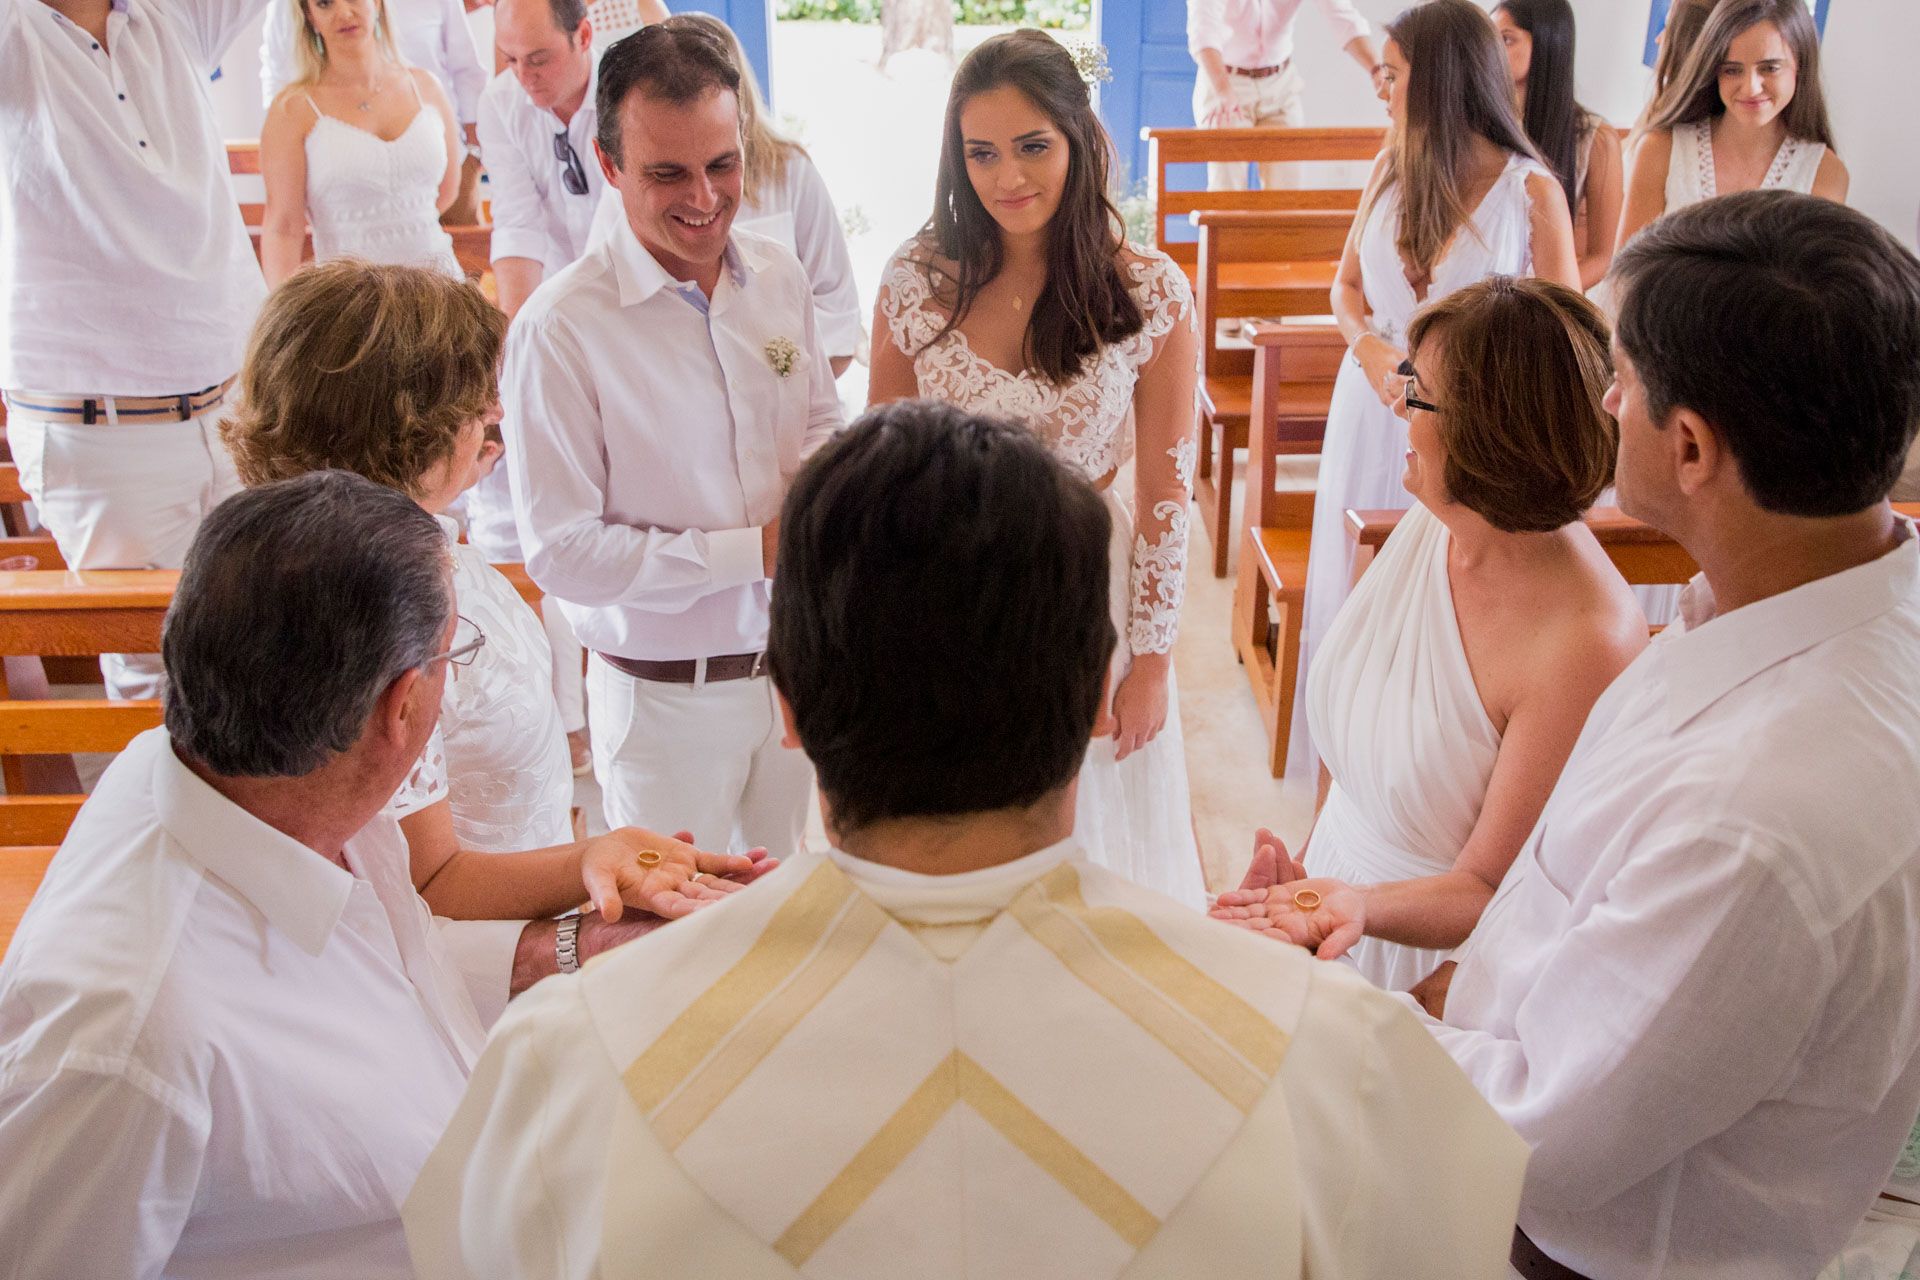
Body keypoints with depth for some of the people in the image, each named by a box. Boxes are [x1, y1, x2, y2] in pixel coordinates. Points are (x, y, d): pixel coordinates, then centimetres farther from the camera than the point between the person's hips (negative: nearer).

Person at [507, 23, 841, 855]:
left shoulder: (779, 277, -1)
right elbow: (560, 552, -19)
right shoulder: (560, 328, -20)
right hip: (664, 696, -5)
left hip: (796, 662, 5)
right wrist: (755, 550, -19)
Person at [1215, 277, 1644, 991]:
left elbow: (1487, 890, -23)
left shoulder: (1587, 644, -30)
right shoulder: (1432, 524, -8)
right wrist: (1304, 872, 5)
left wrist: (1360, 905, -39)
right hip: (1340, 879, 7)